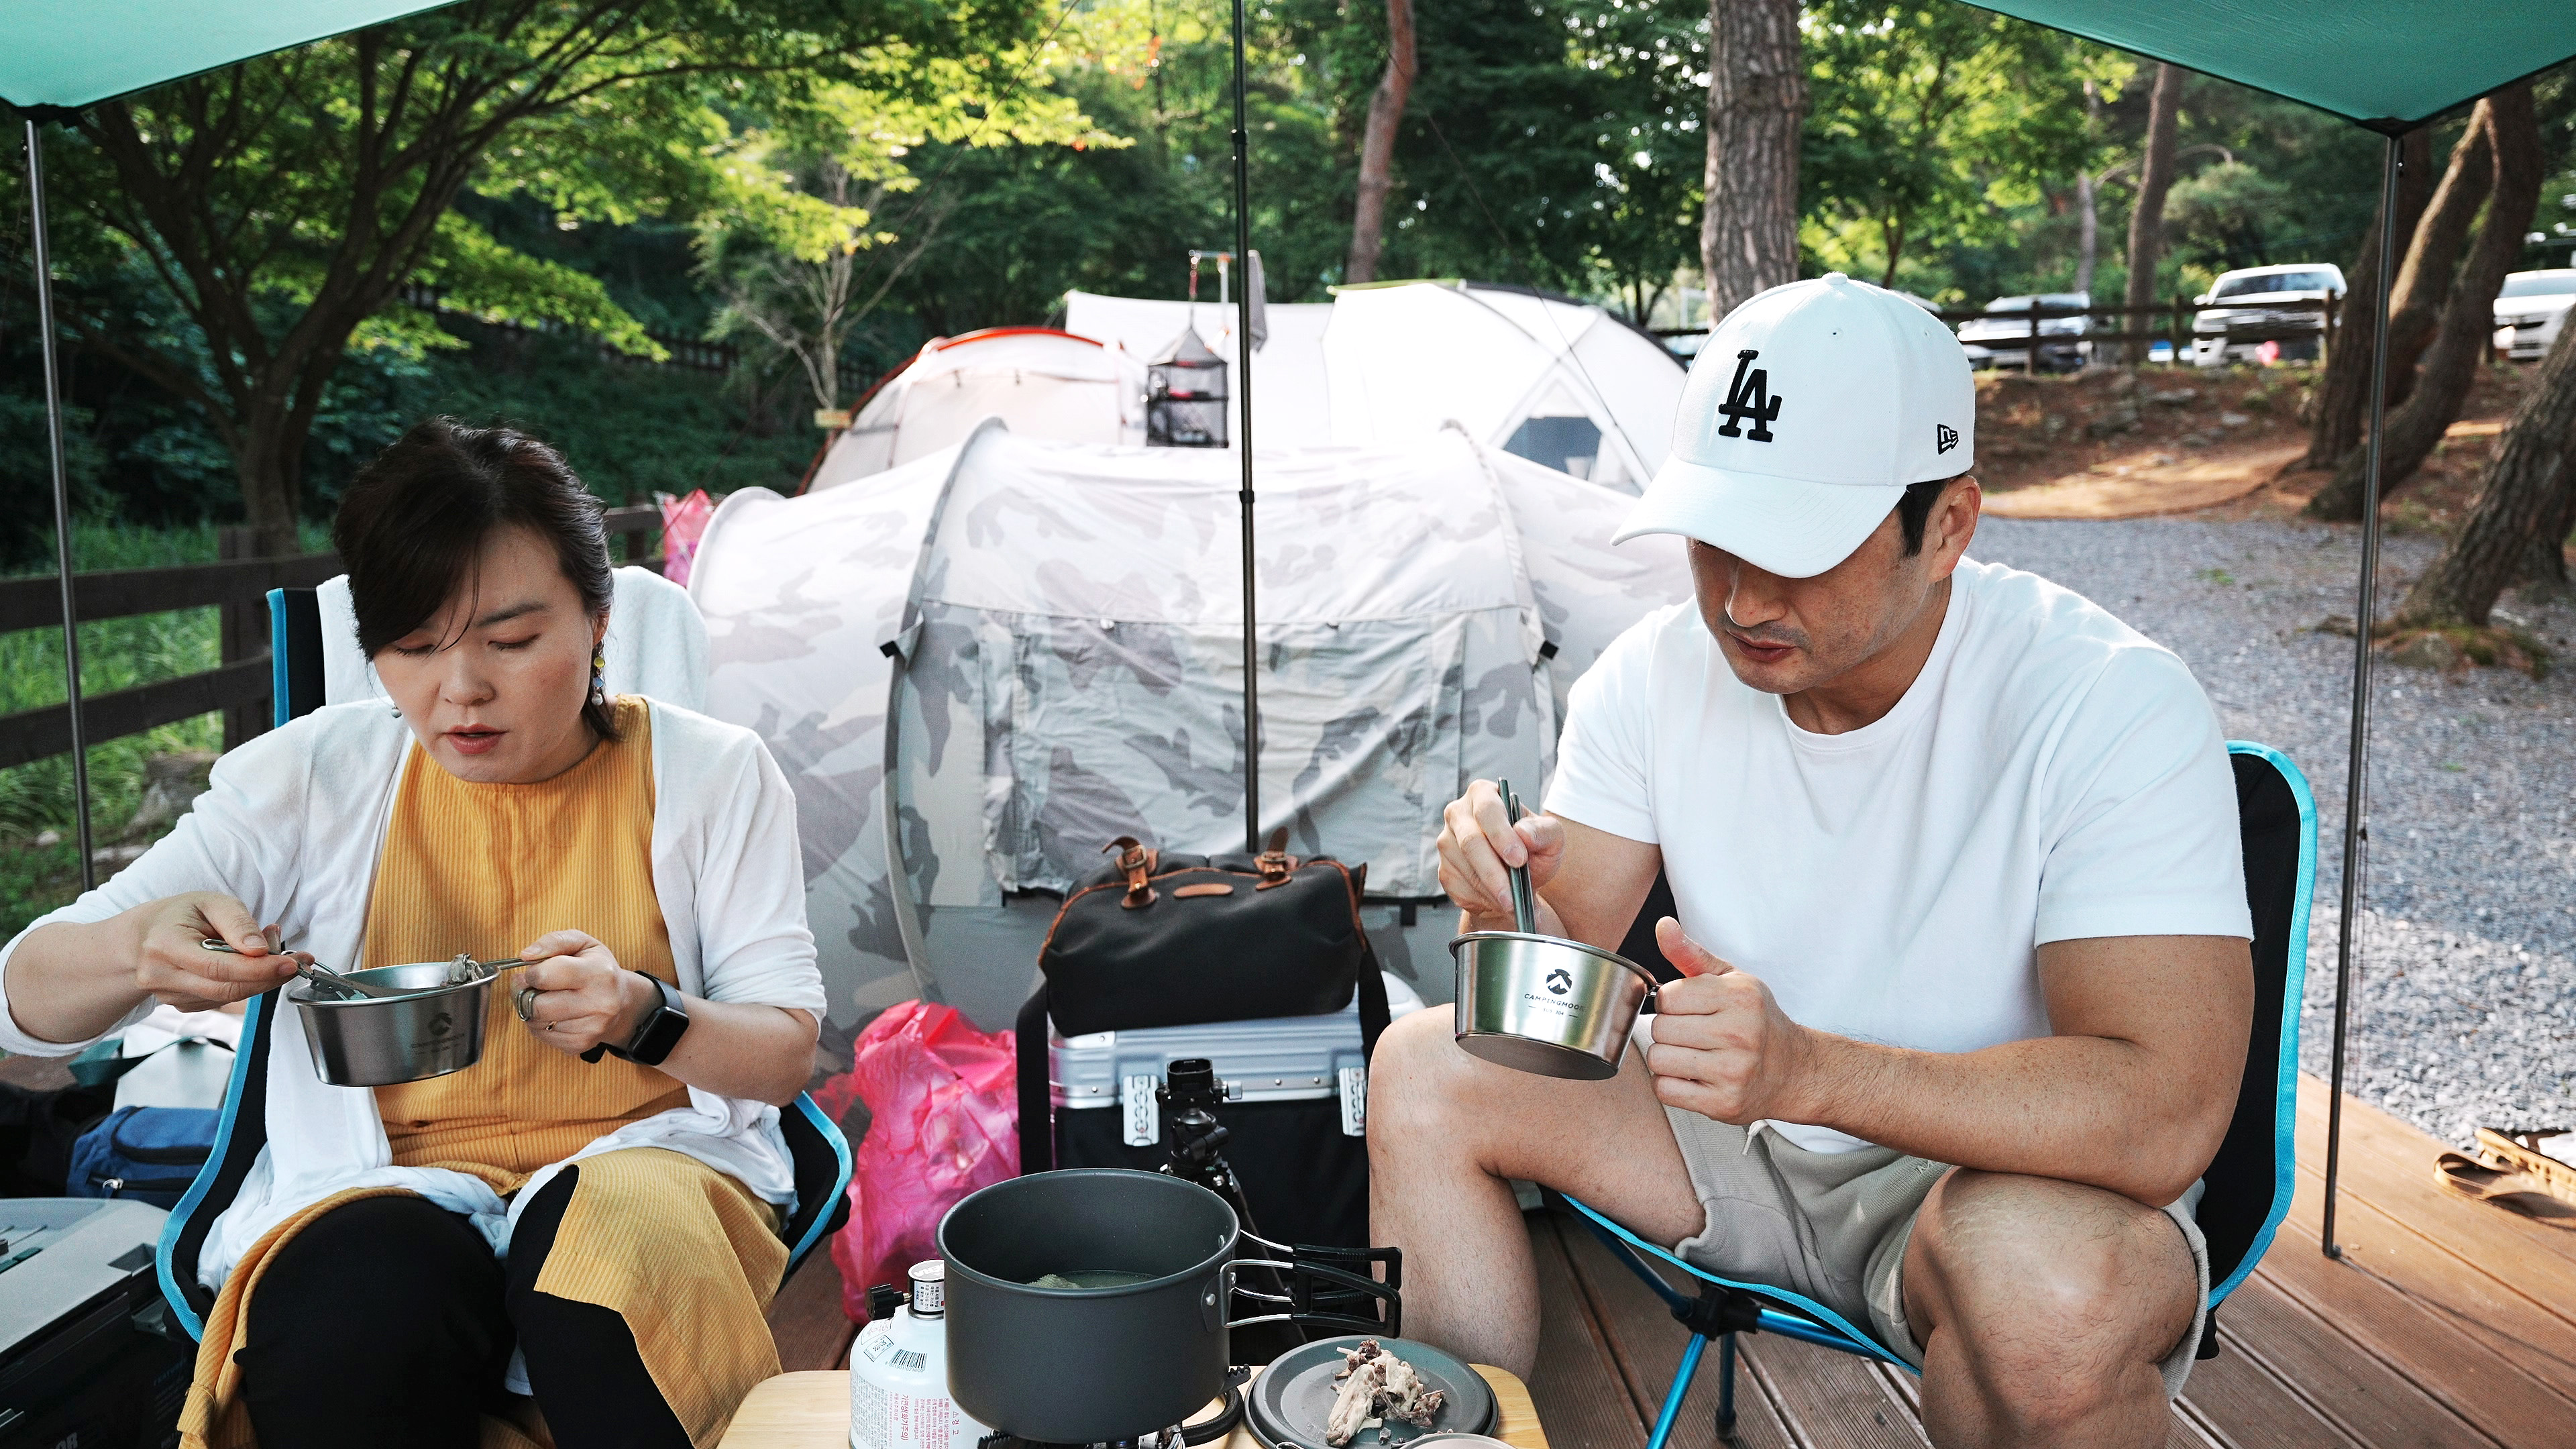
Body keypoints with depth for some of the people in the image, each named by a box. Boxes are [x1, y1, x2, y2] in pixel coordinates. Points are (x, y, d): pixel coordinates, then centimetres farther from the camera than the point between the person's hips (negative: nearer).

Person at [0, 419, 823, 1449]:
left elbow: (790, 1053, 0)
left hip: (635, 1160, -1)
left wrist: (640, 1014, -23)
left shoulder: (710, 775, -2)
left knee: (616, 1252, -36)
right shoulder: (318, 776, 0)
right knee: (354, 1320, -33)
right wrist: (139, 948, -23)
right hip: (384, 1189, 1)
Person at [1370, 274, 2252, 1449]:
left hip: (2000, 1168, -4)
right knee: (1425, 1068, -11)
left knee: (2045, 1283, -38)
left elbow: (2164, 1116, -31)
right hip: (1739, 1142, 5)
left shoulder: (2108, 707, -24)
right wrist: (1506, 904, -30)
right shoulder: (1658, 673, -8)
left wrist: (1809, 1071, -43)